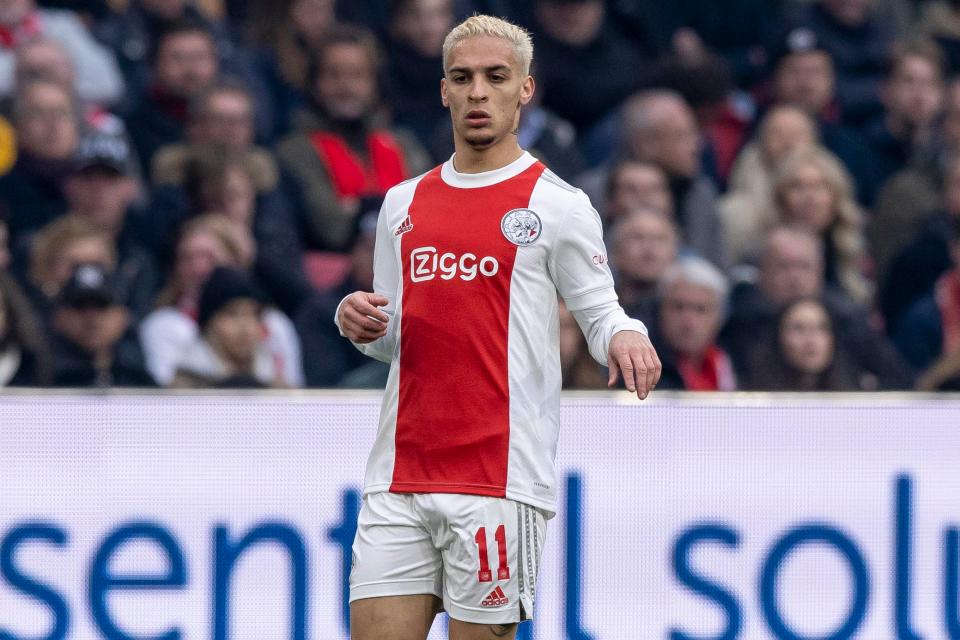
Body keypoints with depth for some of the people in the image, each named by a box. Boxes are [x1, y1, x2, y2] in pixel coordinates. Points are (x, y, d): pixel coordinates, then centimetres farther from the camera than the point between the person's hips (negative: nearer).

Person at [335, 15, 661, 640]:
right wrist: (362, 324, 0)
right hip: (400, 478, 5)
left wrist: (624, 336, -23)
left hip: (500, 481, -5)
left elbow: (601, 313, -1)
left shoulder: (559, 205, 0)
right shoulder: (404, 203, 16)